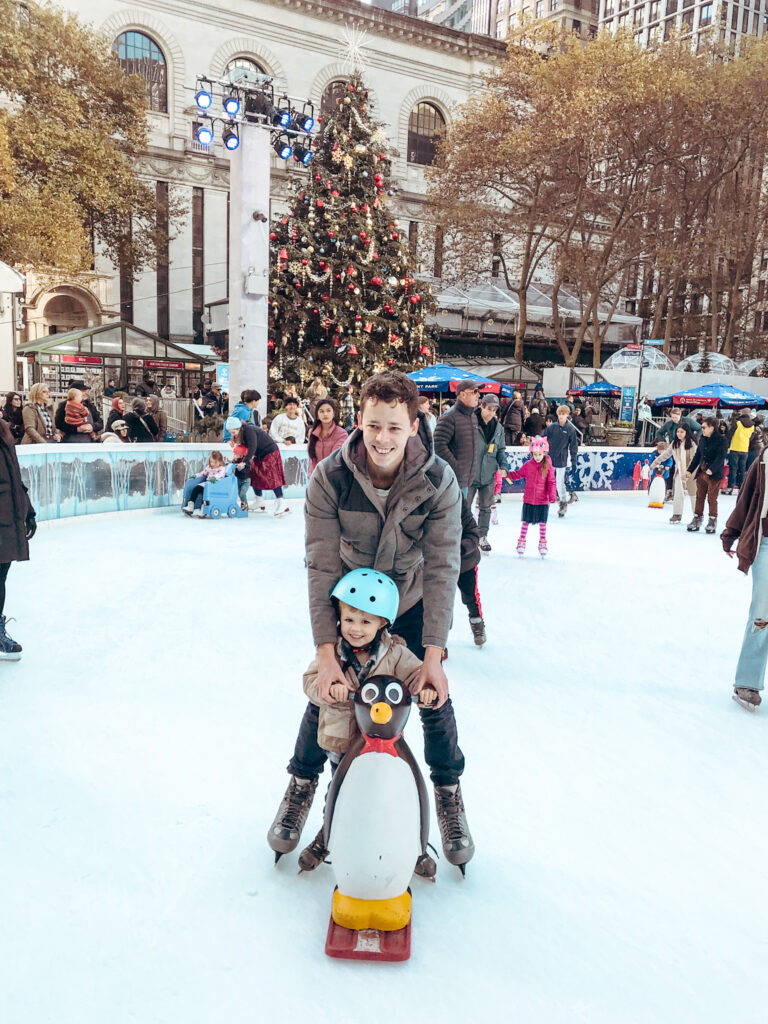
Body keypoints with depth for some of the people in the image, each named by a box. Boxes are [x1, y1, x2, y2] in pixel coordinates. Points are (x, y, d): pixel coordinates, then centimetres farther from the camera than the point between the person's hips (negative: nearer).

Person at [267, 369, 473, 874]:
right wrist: (326, 650, -28)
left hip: (411, 604, 0)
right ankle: (303, 783, 32)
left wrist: (433, 654, -27)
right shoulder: (329, 477, -26)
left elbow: (442, 568, -23)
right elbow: (322, 566, -24)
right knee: (326, 692, 4)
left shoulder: (439, 481, -25)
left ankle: (449, 794, 28)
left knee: (435, 697, 2)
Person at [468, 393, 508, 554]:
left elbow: (501, 450, 15)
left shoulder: (498, 428, 6)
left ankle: (482, 537, 25)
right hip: (470, 473, -5)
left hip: (488, 475, 5)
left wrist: (503, 466, 1)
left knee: (486, 508, 13)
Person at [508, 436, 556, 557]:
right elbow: (518, 474, 8)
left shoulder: (548, 467, -7)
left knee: (542, 522, 8)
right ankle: (521, 541, 23)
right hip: (528, 500, 1)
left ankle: (542, 543, 24)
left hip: (543, 500, -1)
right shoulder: (528, 465, -2)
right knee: (526, 521, 9)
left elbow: (551, 483, -5)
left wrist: (552, 497, -12)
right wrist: (507, 474, -6)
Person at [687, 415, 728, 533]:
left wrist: (712, 469, -33)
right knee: (699, 497, 10)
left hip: (714, 475, -6)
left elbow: (720, 457, -20)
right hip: (701, 473, 6)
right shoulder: (702, 439, 9)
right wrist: (690, 470, 14)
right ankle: (697, 520, 19)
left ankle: (712, 522, 12)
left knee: (712, 498, 1)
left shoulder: (722, 440, -10)